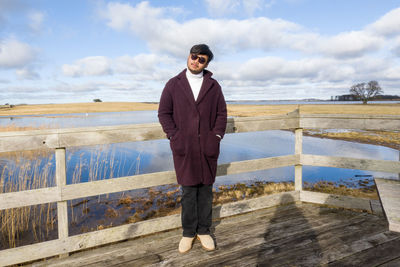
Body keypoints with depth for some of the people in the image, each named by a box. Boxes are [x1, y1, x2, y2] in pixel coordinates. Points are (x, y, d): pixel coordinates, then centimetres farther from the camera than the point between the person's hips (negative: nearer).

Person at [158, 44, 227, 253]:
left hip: (208, 147, 1)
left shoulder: (213, 86, 10)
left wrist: (216, 137, -4)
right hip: (184, 148, -1)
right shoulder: (173, 84, 7)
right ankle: (188, 232, 20)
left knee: (206, 189, 8)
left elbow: (221, 113, 8)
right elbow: (164, 113, 3)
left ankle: (204, 231, 23)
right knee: (188, 191, 5)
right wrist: (175, 137, -7)